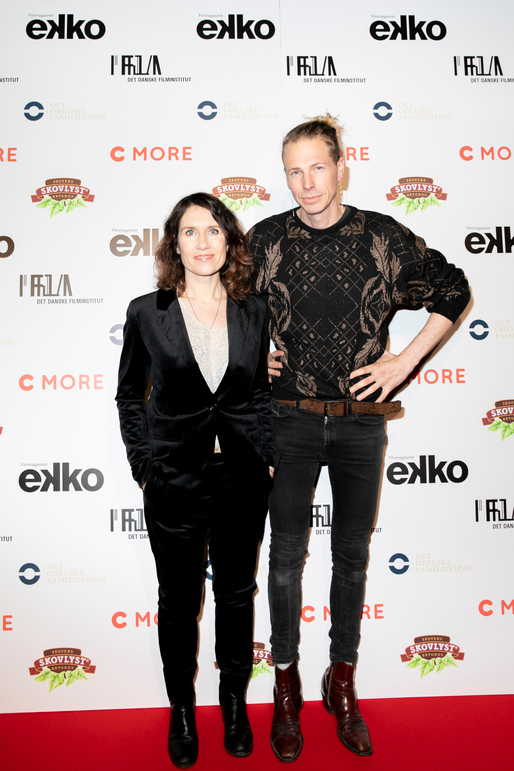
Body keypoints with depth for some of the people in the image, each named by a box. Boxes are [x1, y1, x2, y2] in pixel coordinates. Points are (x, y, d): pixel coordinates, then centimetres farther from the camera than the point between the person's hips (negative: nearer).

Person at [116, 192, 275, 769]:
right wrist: (143, 467, -1)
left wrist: (268, 456, 3)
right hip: (174, 482, -2)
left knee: (236, 594, 16)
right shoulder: (147, 312, -5)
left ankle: (235, 704, 41)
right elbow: (129, 395, 4)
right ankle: (182, 709, 39)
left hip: (242, 480, 2)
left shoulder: (253, 312, 1)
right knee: (178, 599, 14)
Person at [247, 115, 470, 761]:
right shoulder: (265, 240, -1)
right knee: (287, 554, 7)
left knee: (352, 556, 11)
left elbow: (453, 289, 9)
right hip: (291, 419, 0)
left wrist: (407, 361, 1)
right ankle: (286, 685, 26)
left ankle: (342, 683, 30)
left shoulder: (383, 236, -1)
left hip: (361, 420, 1)